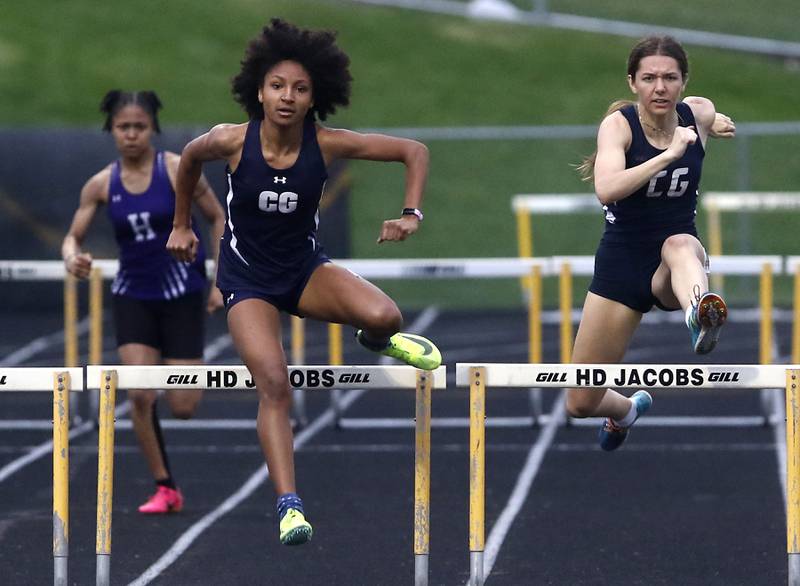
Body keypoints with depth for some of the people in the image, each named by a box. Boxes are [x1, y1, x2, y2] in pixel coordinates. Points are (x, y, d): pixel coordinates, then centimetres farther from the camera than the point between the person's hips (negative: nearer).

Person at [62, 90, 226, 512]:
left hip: (181, 293, -2)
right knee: (139, 395, -14)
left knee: (183, 407, -2)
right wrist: (72, 257, -21)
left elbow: (218, 219, -1)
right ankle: (165, 489, -1)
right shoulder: (101, 185, -2)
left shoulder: (178, 170, -10)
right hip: (132, 295, 2)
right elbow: (73, 236, 4)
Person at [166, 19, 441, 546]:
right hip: (248, 279, -1)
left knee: (383, 317, -26)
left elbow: (414, 151, -10)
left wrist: (412, 215, -21)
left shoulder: (328, 144, -18)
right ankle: (289, 506, -20)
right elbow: (190, 158, 6)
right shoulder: (232, 141, -19)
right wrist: (182, 225, 16)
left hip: (306, 268, 1)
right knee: (274, 385, -21)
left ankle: (377, 341, 14)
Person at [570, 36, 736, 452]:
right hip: (622, 263, 0)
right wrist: (669, 154, -40)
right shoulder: (618, 124, -14)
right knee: (581, 404, 4)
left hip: (674, 269, 1)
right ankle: (626, 409, 41)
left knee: (681, 245, -40)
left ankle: (701, 315, -73)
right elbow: (606, 189, -37)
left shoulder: (700, 113, -3)